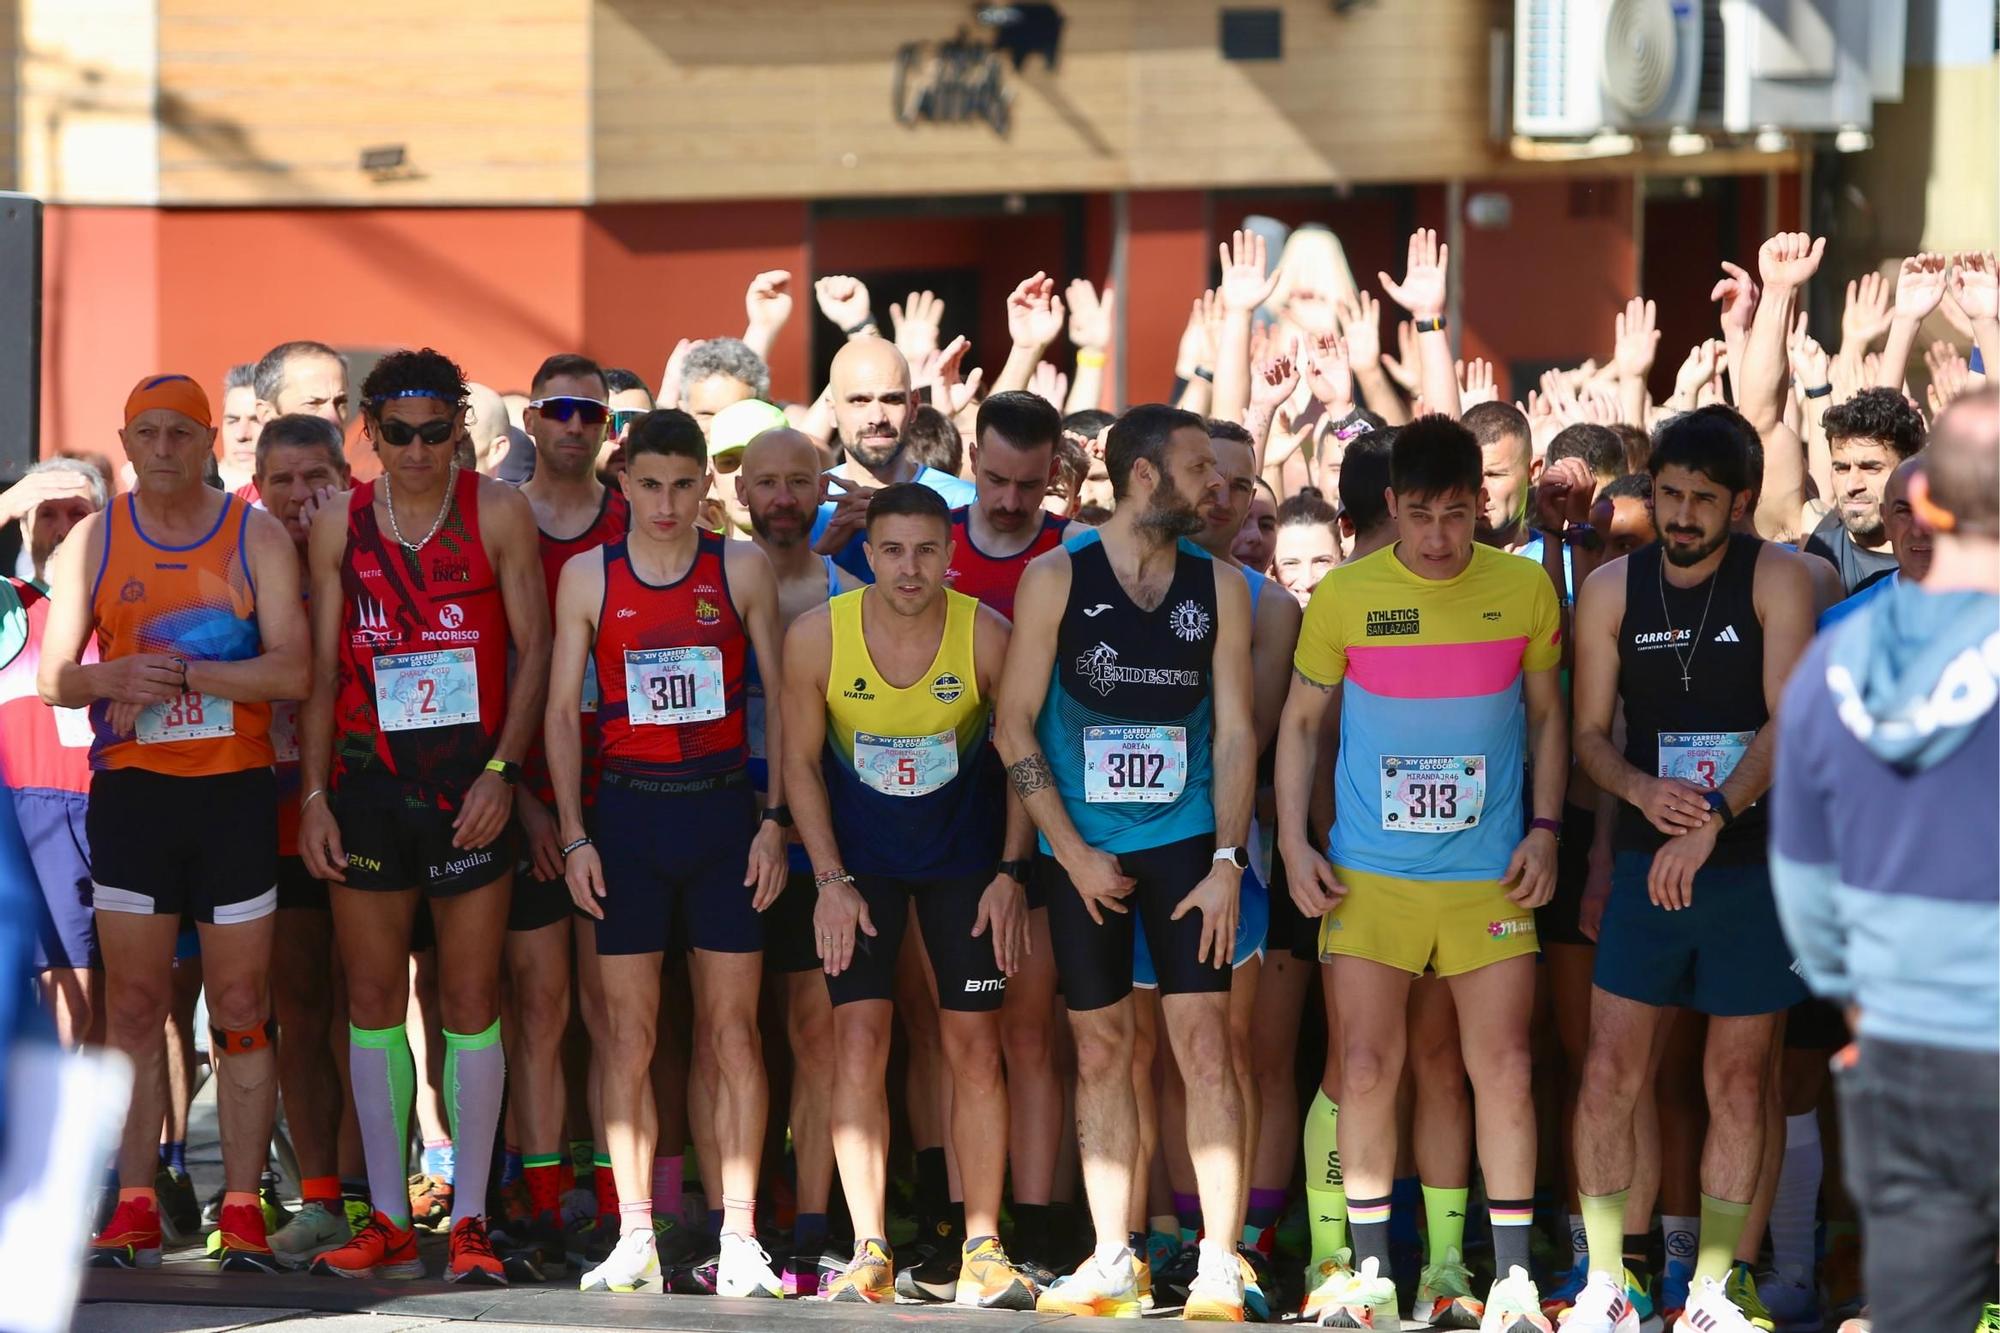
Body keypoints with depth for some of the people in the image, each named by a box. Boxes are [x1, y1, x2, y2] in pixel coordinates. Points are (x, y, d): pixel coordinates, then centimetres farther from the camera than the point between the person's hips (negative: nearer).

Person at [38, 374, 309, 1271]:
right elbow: (54, 676, 6)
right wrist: (116, 676, -15)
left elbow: (292, 671, -8)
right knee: (133, 1004, 0)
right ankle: (135, 1209, 3)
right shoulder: (94, 540, 8)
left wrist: (184, 672, -17)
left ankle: (242, 1211, 1)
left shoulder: (256, 537, 2)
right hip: (130, 788, 2)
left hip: (236, 791, -2)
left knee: (241, 1008, -1)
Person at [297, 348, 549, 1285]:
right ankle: (388, 1222, 11)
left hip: (467, 784, -2)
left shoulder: (498, 515, 0)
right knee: (372, 999, 5)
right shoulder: (339, 525, 6)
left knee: (470, 1000, -1)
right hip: (366, 781, 3)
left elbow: (533, 649, -1)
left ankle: (469, 1220, 4)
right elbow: (321, 669, 8)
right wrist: (313, 793, 1)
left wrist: (501, 771, -11)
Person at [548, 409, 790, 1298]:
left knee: (732, 1028, 0)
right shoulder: (588, 576, 3)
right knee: (628, 1031, 0)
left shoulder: (741, 569, 3)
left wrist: (774, 819, -3)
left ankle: (738, 1237, 2)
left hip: (722, 807, 0)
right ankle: (635, 1241, 2)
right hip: (626, 810, 0)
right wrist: (574, 837, -2)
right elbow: (561, 709, 4)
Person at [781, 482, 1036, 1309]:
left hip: (965, 852, 0)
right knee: (859, 1041, -8)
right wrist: (831, 881, -8)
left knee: (974, 1046, -2)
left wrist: (1011, 873, -8)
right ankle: (870, 1254, -4)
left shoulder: (986, 636, -16)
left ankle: (982, 1251, 3)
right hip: (858, 856, 0)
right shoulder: (817, 636, -15)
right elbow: (801, 762, -4)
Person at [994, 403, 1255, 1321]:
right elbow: (1015, 723, -2)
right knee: (1101, 1049, 6)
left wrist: (1227, 863, -6)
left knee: (1204, 1043, -8)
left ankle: (1219, 1267, -6)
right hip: (1081, 849, 0)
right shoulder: (1056, 579, -3)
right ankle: (1112, 1261, 14)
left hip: (1187, 840, 0)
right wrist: (1075, 853, -7)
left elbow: (1235, 731, 3)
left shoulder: (1218, 586, 3)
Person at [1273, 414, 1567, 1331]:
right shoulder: (1344, 595, 0)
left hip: (1490, 875, 0)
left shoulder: (1525, 591, 2)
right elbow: (1300, 720, 9)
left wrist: (1544, 829, 1)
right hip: (1367, 873, 0)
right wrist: (1293, 843, 0)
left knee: (1502, 1068, -2)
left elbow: (1546, 717, 12)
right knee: (1366, 1069, -1)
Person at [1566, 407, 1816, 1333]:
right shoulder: (1612, 590, 3)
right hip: (1650, 862, 2)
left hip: (1755, 863, -2)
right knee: (1609, 1075, -3)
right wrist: (1643, 790, -16)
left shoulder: (1775, 579, -5)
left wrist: (1713, 820, -24)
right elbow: (1589, 733, 5)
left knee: (1739, 1083, 3)